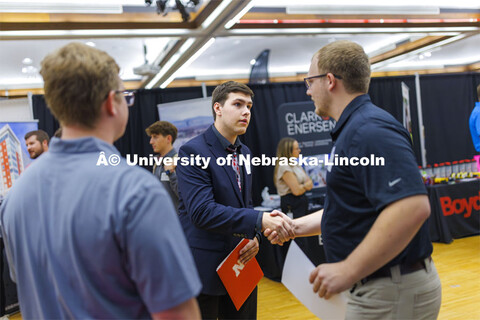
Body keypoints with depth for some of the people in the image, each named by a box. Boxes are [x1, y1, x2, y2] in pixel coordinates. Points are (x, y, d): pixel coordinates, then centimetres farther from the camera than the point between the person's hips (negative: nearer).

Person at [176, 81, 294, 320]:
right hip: (204, 270, -7)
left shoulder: (244, 153, 11)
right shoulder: (193, 152, -14)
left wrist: (254, 236, -2)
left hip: (240, 264, 7)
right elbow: (201, 211, -25)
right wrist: (260, 220, -31)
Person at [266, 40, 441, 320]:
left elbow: (412, 207, -32)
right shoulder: (353, 129, 12)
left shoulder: (369, 130, -21)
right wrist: (297, 226, 15)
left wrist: (348, 271, -28)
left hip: (392, 295, -10)